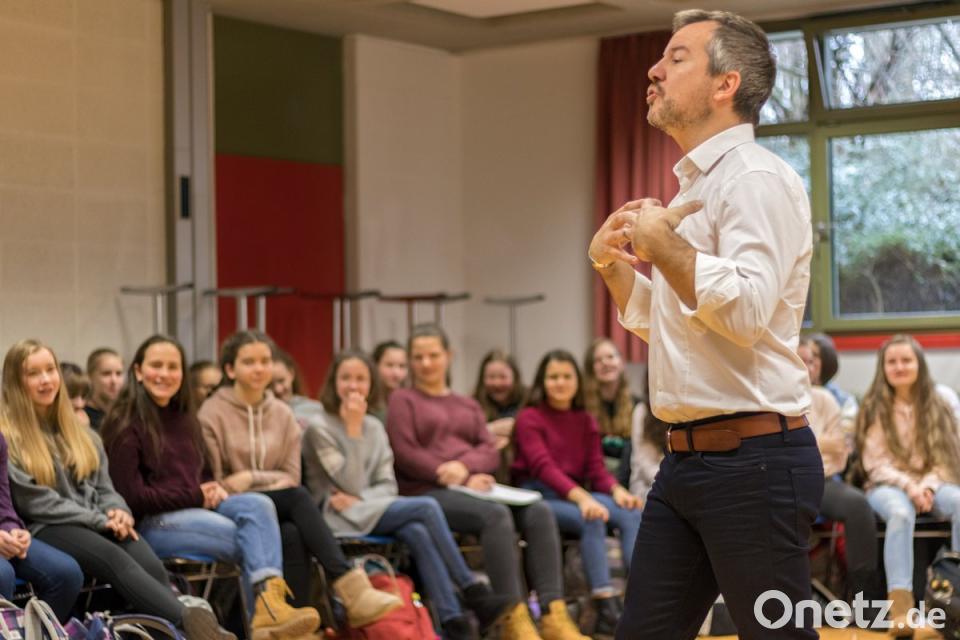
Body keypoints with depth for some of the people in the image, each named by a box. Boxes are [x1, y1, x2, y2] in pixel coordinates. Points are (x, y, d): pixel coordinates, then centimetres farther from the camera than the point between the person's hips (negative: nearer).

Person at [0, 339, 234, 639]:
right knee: (116, 560, -36)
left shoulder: (77, 430, 22)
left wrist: (118, 511, -5)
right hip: (45, 529, -6)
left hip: (97, 524, 6)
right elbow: (37, 503, -8)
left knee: (151, 565, -28)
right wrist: (100, 520, -13)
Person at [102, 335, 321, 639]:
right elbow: (132, 496, -14)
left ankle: (270, 603, -41)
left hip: (194, 509, 7)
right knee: (250, 539, -23)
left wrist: (213, 490, 1)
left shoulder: (183, 418, 19)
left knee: (258, 505, -24)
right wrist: (196, 497, -11)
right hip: (150, 523, -7)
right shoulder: (125, 423, -6)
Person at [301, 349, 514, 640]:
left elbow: (387, 485, 8)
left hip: (370, 509, 5)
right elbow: (351, 483, -12)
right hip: (339, 518, -5)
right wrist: (354, 428, -14)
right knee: (426, 508, -26)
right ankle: (474, 593, -24)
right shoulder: (319, 427, -3)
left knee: (418, 533, -30)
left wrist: (358, 499, -12)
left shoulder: (375, 427, 15)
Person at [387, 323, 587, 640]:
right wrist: (459, 480, -12)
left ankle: (553, 614, -31)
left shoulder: (468, 405, 26)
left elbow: (490, 451, 12)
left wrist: (464, 466, -12)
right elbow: (405, 455, -4)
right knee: (496, 515, -34)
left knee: (539, 512, -22)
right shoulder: (403, 400, 11)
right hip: (428, 493, -5)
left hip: (471, 487, 5)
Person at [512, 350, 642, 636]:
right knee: (592, 521, -34)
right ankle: (607, 609, -38)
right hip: (540, 496, -5)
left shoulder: (586, 421, 18)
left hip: (578, 493, 5)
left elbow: (596, 467, 7)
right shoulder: (530, 418, 1)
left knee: (632, 515, -24)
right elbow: (543, 466, -15)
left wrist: (617, 490, -17)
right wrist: (581, 497, -31)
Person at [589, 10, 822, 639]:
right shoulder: (696, 186, 19)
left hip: (752, 460, -10)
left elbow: (747, 308, -26)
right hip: (686, 460, 10)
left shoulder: (755, 178, -11)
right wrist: (611, 262, 14)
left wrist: (660, 243, -16)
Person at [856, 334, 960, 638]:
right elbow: (875, 461, -2)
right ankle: (901, 608, -50)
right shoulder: (874, 407, 3)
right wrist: (907, 485, -17)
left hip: (931, 484, 2)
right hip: (888, 485, -2)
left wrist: (928, 486, -12)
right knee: (901, 512, -39)